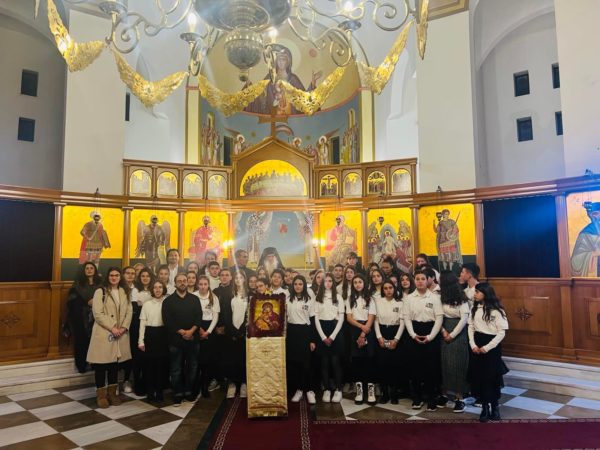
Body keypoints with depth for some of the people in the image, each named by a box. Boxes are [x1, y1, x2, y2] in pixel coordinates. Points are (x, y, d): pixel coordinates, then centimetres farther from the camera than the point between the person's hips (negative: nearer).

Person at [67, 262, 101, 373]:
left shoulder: (100, 283, 9)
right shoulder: (78, 284, 5)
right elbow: (73, 300, -2)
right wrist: (87, 303, -14)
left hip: (95, 316, 1)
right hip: (81, 316, -1)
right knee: (82, 340, -1)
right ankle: (81, 365, 9)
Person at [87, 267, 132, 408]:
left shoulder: (125, 292, 11)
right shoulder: (100, 292, -3)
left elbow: (129, 312, 7)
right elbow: (98, 314, -11)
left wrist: (124, 327, -9)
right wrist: (112, 328, -16)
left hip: (120, 334, 4)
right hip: (103, 333, -4)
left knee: (115, 364, 12)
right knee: (101, 365, 1)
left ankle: (112, 393, 23)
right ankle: (101, 395, 13)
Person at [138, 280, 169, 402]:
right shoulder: (147, 304, 3)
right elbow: (142, 323, 2)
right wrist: (141, 341, -4)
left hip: (163, 334, 0)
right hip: (150, 334, 0)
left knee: (162, 363, 3)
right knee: (149, 363, 4)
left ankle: (159, 391, 17)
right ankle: (150, 391, 17)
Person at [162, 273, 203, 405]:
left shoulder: (194, 299, 8)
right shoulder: (168, 301, 2)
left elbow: (199, 317, -1)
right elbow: (167, 320, -6)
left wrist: (191, 331, -16)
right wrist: (182, 332, -13)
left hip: (193, 338, 2)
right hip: (176, 339, -2)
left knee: (192, 367, 8)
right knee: (176, 369, 4)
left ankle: (189, 392, 21)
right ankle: (177, 394, 15)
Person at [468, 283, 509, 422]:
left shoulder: (496, 310, -10)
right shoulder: (475, 309, 7)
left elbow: (502, 332, -11)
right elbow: (471, 327, 7)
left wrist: (487, 347, -14)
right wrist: (473, 345, -6)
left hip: (492, 346, -5)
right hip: (477, 346, 5)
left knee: (492, 377, 2)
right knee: (478, 376, 6)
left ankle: (494, 407, 21)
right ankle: (485, 407, 20)